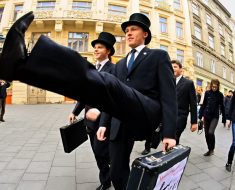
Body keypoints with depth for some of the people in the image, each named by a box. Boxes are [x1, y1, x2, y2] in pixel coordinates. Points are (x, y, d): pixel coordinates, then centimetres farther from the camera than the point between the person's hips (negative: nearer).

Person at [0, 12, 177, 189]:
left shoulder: (159, 56, 11)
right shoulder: (120, 64, 28)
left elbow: (169, 94, -1)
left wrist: (169, 133, -11)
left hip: (146, 115, -6)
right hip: (123, 121, 6)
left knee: (108, 83, -31)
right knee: (118, 172, 7)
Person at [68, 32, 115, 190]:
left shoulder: (113, 69, -10)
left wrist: (99, 111, -33)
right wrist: (75, 112, 17)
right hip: (90, 118, 7)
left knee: (101, 151, 1)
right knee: (98, 152, 16)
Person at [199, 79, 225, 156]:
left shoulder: (220, 95, -3)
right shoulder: (207, 93, 0)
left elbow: (222, 107, 2)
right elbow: (203, 105, 5)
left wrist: (224, 119, 3)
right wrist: (200, 115, 3)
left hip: (215, 116, -2)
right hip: (206, 116, 3)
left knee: (211, 132, -18)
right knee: (206, 134, 6)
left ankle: (212, 149, 6)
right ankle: (210, 149, 25)